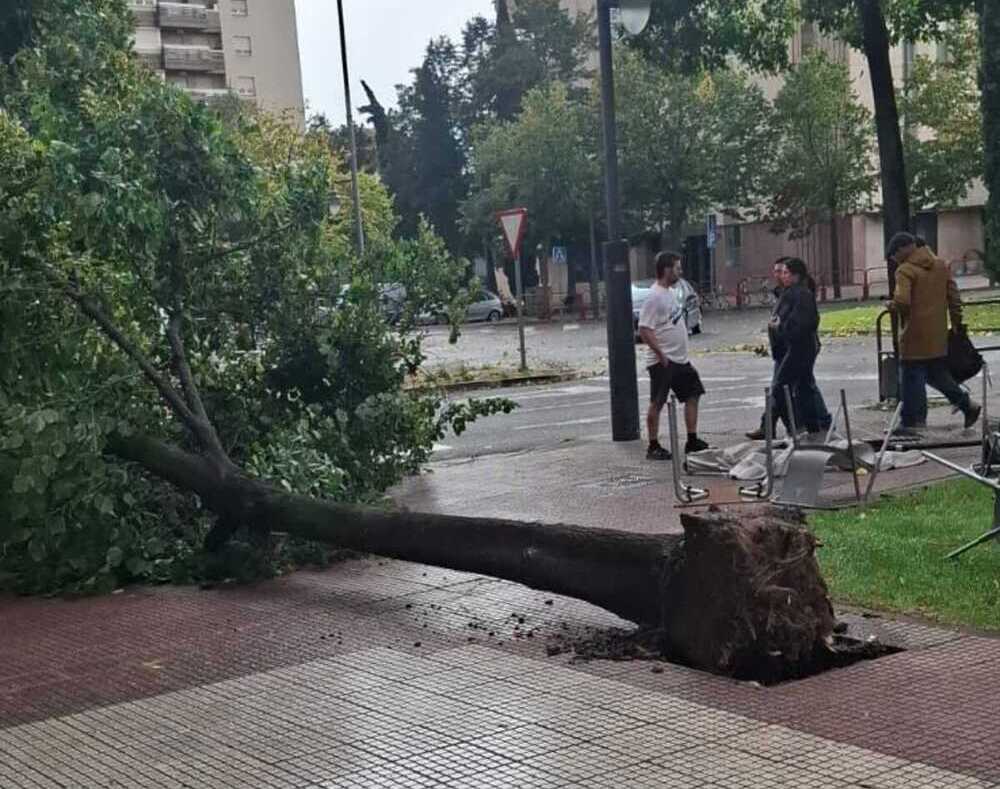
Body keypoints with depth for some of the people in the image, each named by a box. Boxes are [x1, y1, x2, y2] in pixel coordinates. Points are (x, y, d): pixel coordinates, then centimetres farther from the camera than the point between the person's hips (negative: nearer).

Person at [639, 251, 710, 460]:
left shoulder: (671, 292, 12)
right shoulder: (655, 296, -18)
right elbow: (644, 329, -23)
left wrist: (682, 352, 19)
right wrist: (661, 355, -23)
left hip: (680, 359, 10)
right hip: (663, 362, -10)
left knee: (693, 394, 13)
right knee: (657, 403, -2)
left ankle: (692, 441, 20)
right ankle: (653, 447, 5)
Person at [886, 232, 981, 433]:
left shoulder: (905, 270, -13)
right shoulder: (940, 265, 9)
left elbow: (902, 302, -24)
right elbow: (954, 297, 11)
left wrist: (890, 305, -3)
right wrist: (957, 324, 18)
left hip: (914, 336, -7)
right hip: (938, 336, 7)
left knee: (911, 378, 1)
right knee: (938, 374, 20)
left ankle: (912, 422, 4)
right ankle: (967, 404, 14)